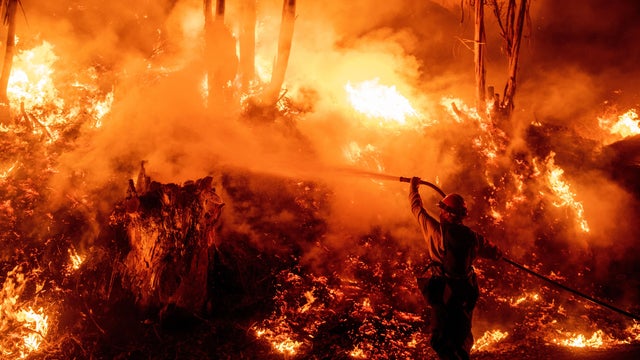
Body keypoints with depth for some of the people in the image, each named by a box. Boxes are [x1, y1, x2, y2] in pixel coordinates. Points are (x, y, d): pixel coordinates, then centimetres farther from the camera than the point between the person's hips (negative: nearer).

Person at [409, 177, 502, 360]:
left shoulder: (436, 230, -11)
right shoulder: (473, 237, -1)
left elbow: (417, 208, 4)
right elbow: (494, 252, 15)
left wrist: (413, 187, 21)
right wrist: (498, 253, 40)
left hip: (441, 290, -4)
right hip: (466, 292, 4)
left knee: (441, 340, -1)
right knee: (462, 337, 19)